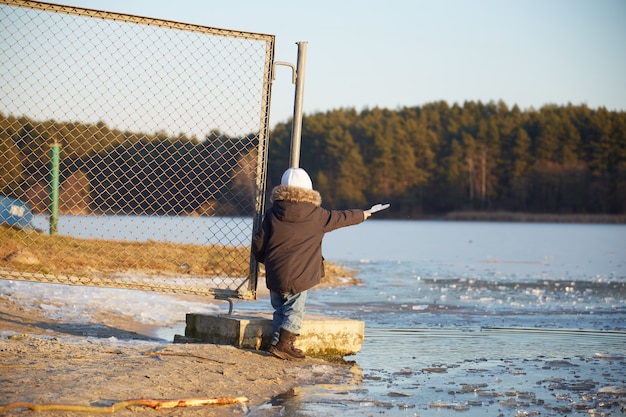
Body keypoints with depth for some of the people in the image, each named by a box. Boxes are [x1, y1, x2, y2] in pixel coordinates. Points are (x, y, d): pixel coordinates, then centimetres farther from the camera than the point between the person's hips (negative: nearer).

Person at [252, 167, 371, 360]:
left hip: (274, 274, 3)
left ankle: (276, 342, 14)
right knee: (294, 311, 2)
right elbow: (340, 218, 14)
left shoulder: (272, 214, 3)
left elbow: (258, 243, 4)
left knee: (280, 311, 16)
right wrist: (361, 215, 32)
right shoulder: (316, 215, -2)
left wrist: (267, 260, 24)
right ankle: (284, 344, -8)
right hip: (299, 276, -3)